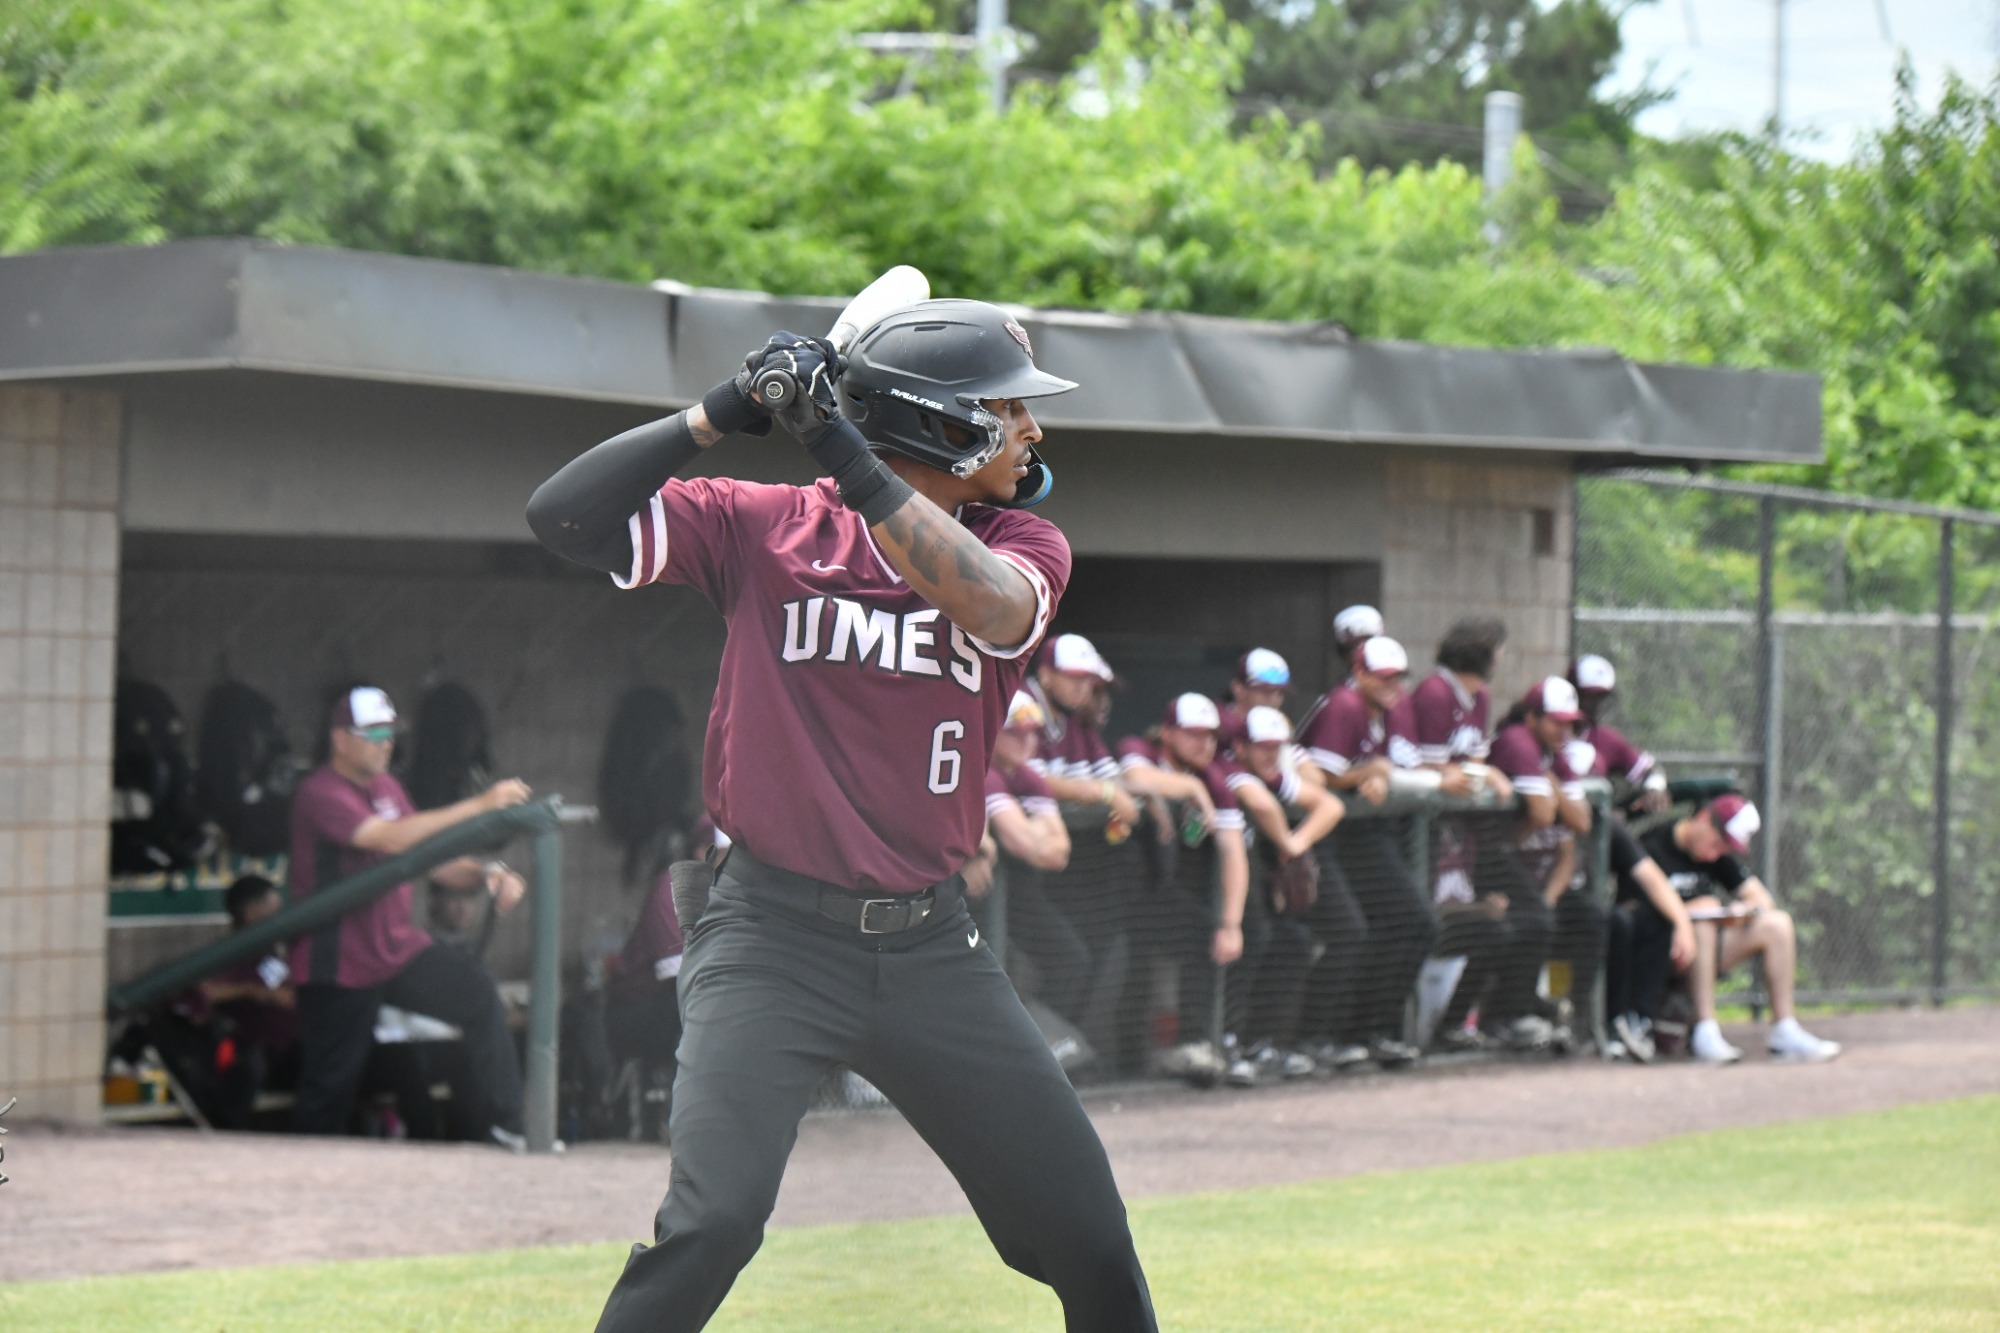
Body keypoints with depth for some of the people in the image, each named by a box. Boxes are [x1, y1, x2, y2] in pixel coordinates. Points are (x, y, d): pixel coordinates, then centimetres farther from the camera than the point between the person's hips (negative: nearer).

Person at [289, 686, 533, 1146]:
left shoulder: (387, 787, 12)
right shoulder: (321, 793, -16)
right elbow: (391, 839, -29)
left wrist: (485, 873, -7)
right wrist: (478, 805, -31)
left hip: (397, 946, 7)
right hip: (340, 965, -7)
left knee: (478, 994, -10)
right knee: (329, 1087, -2)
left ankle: (501, 1125, -8)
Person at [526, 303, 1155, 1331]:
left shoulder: (1021, 545, 5)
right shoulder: (762, 527, -1)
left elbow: (988, 603, -20)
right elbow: (564, 517, -9)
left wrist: (844, 456, -27)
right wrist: (720, 416, -17)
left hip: (931, 947, 3)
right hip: (771, 938, -3)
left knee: (1090, 1240, 6)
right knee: (712, 1220, -21)